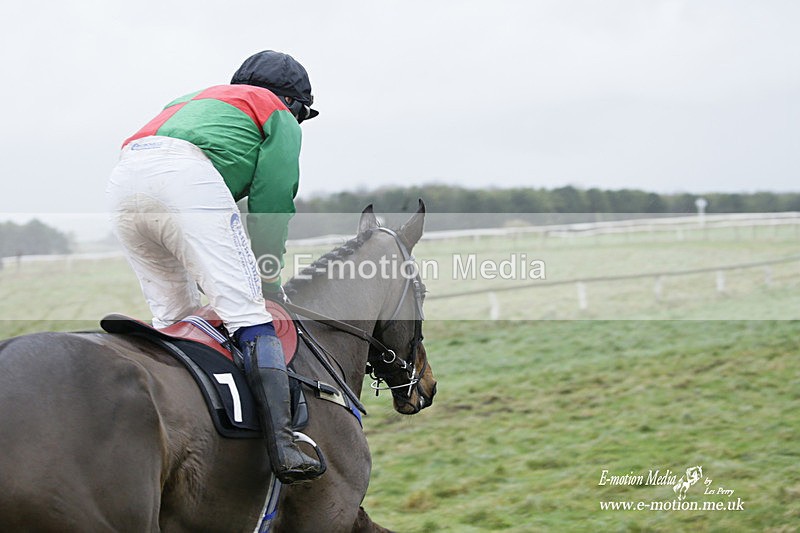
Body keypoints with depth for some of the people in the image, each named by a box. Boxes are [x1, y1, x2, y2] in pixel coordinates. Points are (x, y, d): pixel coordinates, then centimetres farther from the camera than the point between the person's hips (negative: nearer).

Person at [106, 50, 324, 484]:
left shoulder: (194, 102, 43)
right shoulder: (279, 119, 24)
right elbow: (270, 208, 14)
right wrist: (268, 286, 23)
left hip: (123, 180, 7)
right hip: (187, 176, -7)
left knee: (174, 318, 16)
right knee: (249, 315, -11)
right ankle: (283, 444, -24)